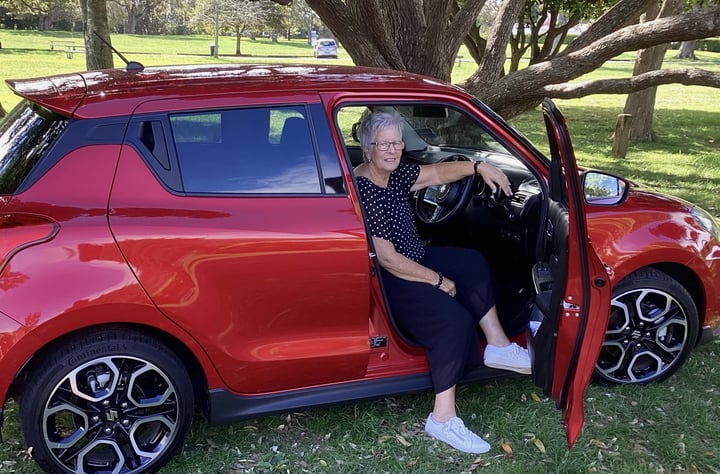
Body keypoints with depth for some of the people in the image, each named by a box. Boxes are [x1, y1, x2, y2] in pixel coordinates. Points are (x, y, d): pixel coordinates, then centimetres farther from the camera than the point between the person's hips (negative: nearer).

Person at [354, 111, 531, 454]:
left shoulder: (394, 174, 1)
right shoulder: (364, 191, -26)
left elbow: (437, 172, 11)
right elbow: (388, 260, -27)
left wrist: (479, 166, -5)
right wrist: (438, 280, -18)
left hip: (413, 259, 11)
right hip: (389, 281, -11)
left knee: (473, 263, 16)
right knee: (455, 320, -25)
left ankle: (497, 346, 16)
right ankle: (442, 419, -17)